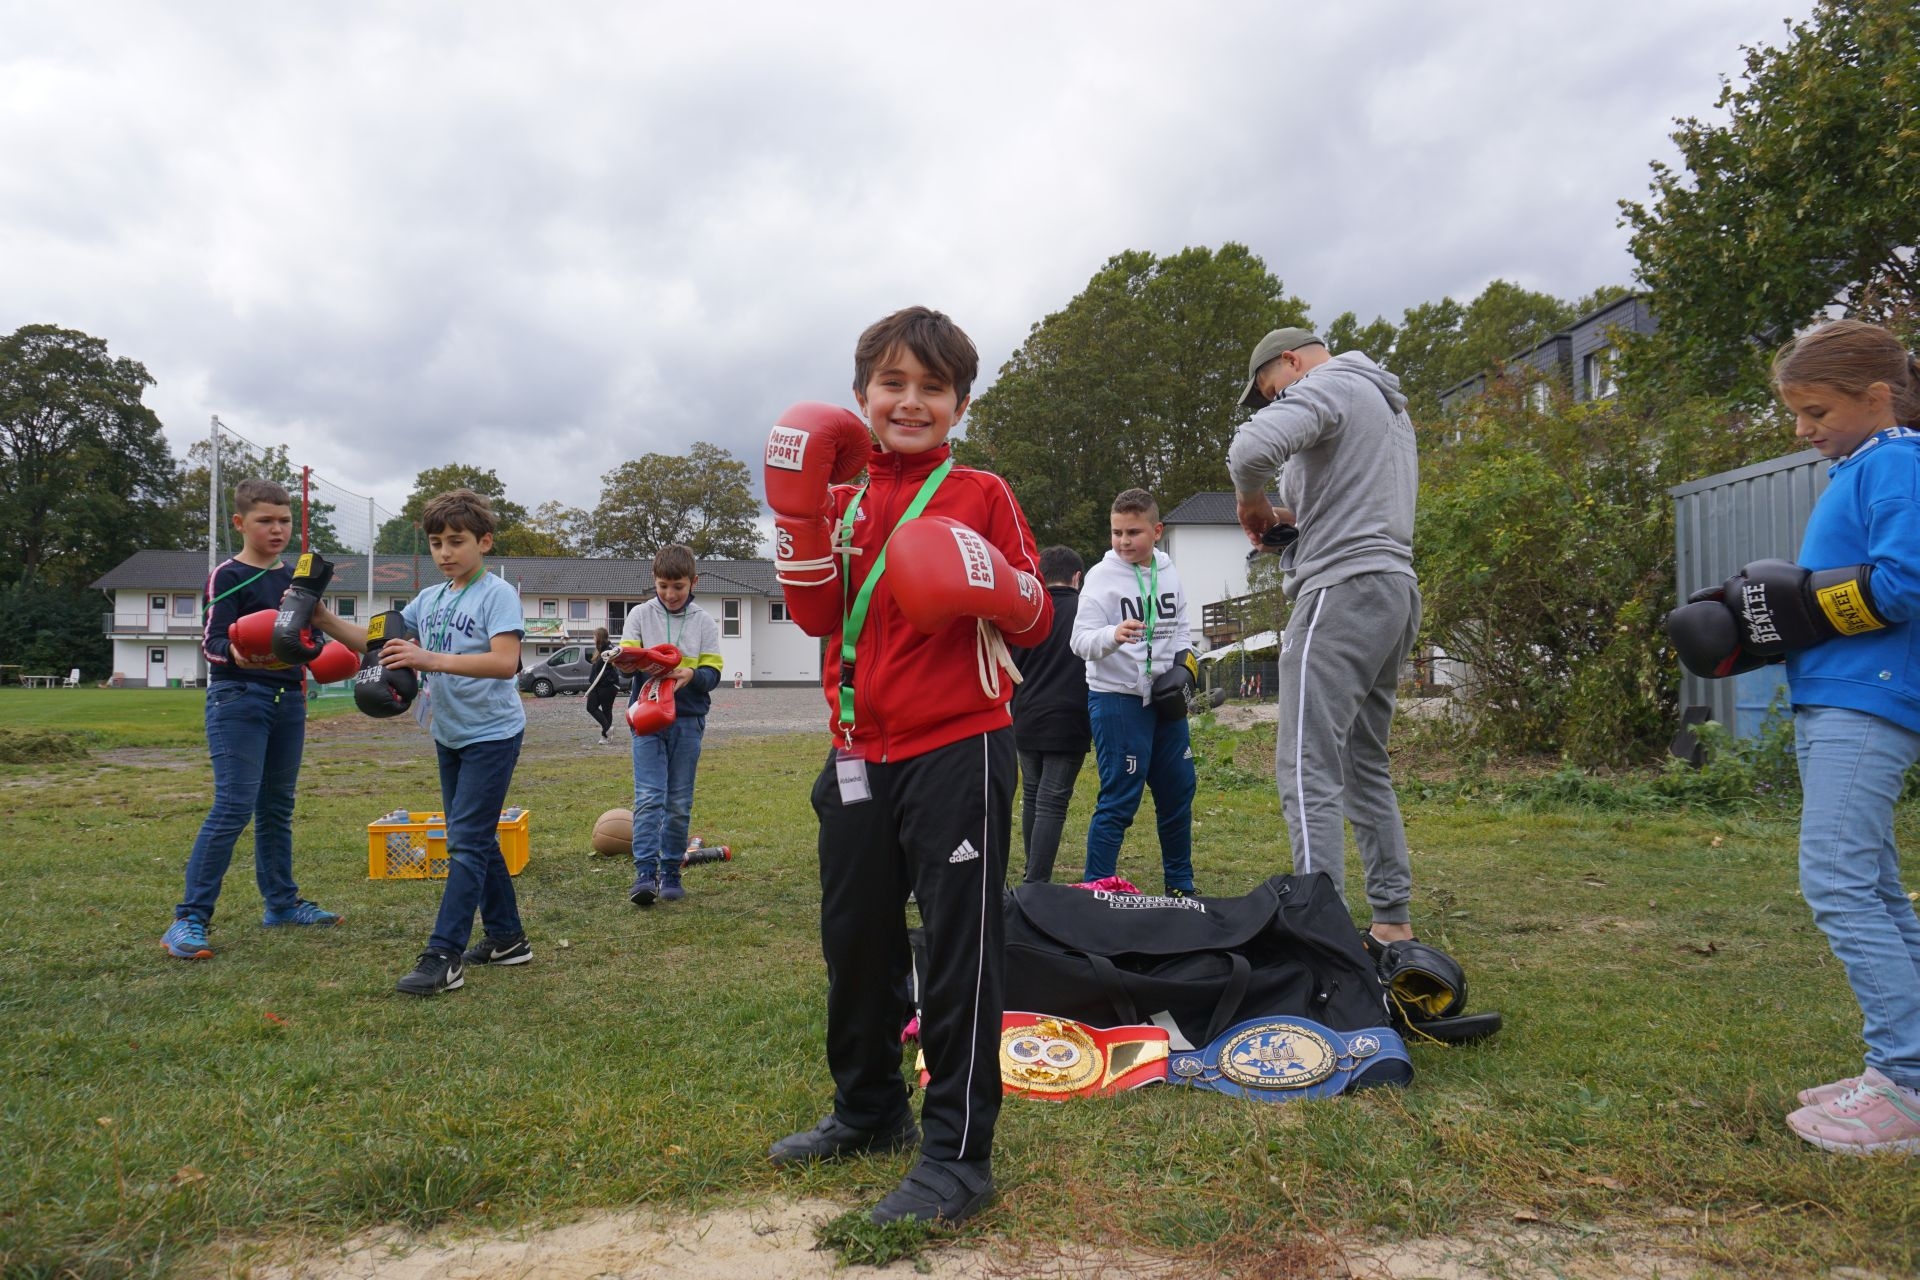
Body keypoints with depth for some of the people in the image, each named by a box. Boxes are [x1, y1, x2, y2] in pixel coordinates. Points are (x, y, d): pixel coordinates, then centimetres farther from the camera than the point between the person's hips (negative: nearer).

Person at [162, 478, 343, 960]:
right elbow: (211, 642, -16)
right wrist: (235, 653, -35)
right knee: (233, 807, -13)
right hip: (237, 698, -7)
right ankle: (189, 918, -7)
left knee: (277, 807, 13)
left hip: (288, 699, 7)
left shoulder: (292, 577, 13)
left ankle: (282, 902, 23)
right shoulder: (229, 576, -7)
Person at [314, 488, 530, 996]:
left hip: (491, 735, -8)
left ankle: (443, 957, -8)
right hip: (449, 735, 8)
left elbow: (506, 663, -28)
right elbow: (378, 642, 9)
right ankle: (506, 937, 26)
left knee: (467, 841, -9)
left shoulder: (497, 593, -14)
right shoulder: (430, 599, 8)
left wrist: (432, 659, -36)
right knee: (475, 840, 14)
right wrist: (327, 621, -7)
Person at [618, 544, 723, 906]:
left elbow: (712, 673, 0)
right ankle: (645, 872, -12)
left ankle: (670, 872, 16)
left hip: (687, 720, 1)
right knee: (648, 797, -11)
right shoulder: (640, 615, 5)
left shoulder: (704, 622, 5)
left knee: (680, 803, 6)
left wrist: (691, 675, -22)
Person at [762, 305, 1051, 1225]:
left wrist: (997, 583, -22)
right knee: (855, 940, 16)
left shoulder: (981, 495, 0)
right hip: (860, 752, 5)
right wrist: (798, 509, -11)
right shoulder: (843, 498, 10)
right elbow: (814, 614, -2)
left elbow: (1037, 622, -1)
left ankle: (958, 1155, 11)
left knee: (959, 950, -1)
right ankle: (868, 1110, 37)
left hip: (958, 751, -5)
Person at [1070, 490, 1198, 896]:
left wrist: (1182, 667, -1)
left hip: (1165, 697, 6)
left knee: (1178, 790, 13)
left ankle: (1180, 885, 29)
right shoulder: (1102, 576, -9)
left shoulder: (1169, 572, 7)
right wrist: (1113, 636, -36)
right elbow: (1081, 640, -16)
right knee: (1120, 798, -7)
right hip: (1117, 699, -6)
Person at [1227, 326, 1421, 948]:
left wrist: (1251, 500, -3)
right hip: (1397, 588, 10)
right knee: (1365, 767, 15)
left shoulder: (1326, 385, -4)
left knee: (1309, 772, -12)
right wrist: (1299, 516, 15)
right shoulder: (1390, 403, 27)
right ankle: (1393, 923, 19)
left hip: (1344, 588, -10)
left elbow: (1252, 448, -23)